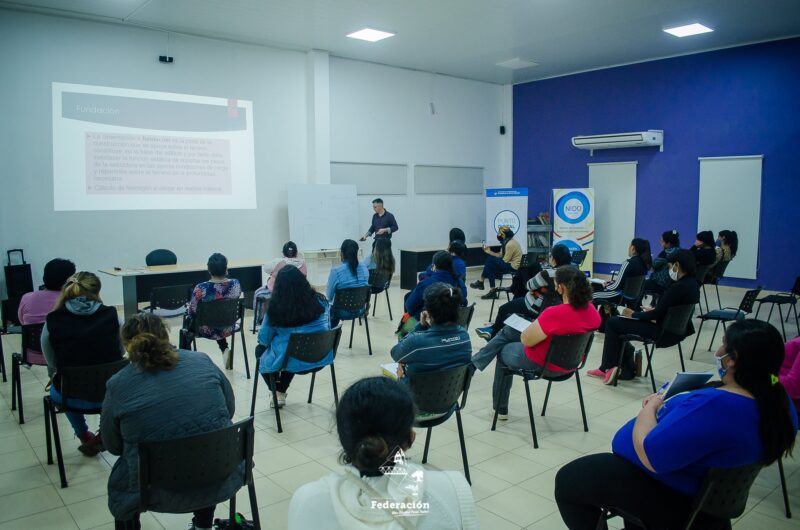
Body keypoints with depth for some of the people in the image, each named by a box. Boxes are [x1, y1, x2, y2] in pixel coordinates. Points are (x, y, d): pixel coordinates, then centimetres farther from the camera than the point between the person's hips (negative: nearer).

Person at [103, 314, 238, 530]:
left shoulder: (118, 385, -6)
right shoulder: (203, 361, 0)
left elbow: (113, 445, 6)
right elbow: (229, 409, 10)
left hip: (161, 492, -2)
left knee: (119, 479, 27)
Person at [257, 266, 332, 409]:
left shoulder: (275, 308, -15)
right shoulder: (319, 301, -7)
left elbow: (263, 339, -4)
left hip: (291, 362, -3)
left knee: (261, 355, 29)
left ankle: (277, 394, 31)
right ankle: (281, 392, 46)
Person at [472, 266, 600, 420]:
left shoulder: (554, 313, -36)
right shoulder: (592, 311, -13)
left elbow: (525, 340, -24)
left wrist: (535, 324, -4)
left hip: (542, 364, -7)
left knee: (503, 352, 28)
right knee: (507, 330, 21)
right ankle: (474, 362, 33)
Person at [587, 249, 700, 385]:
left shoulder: (677, 287, -26)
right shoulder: (693, 284, 3)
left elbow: (656, 315, -22)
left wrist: (633, 314, -8)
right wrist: (653, 311, 8)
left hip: (663, 331, -10)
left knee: (612, 323, 1)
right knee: (618, 322, 18)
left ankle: (608, 367, 12)